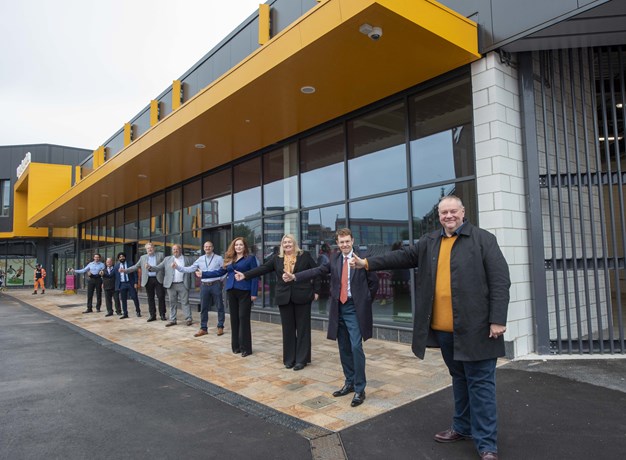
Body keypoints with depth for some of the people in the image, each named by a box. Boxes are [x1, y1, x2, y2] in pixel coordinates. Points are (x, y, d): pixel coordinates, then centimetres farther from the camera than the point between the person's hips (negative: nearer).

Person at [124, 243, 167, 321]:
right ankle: (152, 315, 14)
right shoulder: (143, 257, 12)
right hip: (148, 280, 3)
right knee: (150, 298, 6)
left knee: (161, 297, -1)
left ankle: (162, 314, 9)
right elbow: (135, 267, 10)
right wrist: (125, 270, 0)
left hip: (158, 279, -3)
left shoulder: (160, 255, 4)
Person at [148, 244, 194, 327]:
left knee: (185, 302, -1)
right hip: (171, 285, 2)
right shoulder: (167, 259, 9)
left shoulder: (188, 259, 5)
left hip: (183, 285, -2)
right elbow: (158, 267, 3)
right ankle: (172, 320, 15)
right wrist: (150, 267, -14)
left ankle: (189, 319, 4)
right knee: (172, 303, 8)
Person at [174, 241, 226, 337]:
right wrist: (177, 267, 0)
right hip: (204, 285, 4)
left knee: (219, 307, 3)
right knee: (203, 308, 8)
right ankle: (203, 328, 16)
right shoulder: (200, 259, 9)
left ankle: (220, 327, 15)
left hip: (215, 285, -4)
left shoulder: (219, 258, -2)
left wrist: (221, 279, -12)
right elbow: (190, 269, 7)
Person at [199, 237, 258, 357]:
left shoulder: (250, 258, -2)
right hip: (231, 291, 6)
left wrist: (254, 293, -13)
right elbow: (220, 272, 16)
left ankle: (246, 347, 2)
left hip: (245, 292, -6)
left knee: (243, 318, -5)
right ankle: (236, 345, 19)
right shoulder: (229, 259, 15)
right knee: (234, 319, 9)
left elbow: (255, 276, -7)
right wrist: (203, 274, 11)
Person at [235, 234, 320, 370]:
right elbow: (262, 269, -1)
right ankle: (289, 359, 18)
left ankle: (301, 359, 12)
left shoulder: (305, 256, 0)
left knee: (302, 328, 4)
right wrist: (245, 275, -12)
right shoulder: (277, 259, 6)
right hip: (284, 298, 3)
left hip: (302, 297, -2)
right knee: (288, 329, 8)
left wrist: (316, 290, -2)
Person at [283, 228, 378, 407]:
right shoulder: (334, 259, 7)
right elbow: (318, 271, -4)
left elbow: (374, 282, 0)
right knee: (344, 349, 13)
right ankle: (349, 383, 28)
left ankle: (359, 389, 3)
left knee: (356, 348, -9)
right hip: (339, 309, 5)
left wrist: (366, 301, 0)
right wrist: (294, 276, -14)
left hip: (355, 309, -5)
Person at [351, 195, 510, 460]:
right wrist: (368, 264, 12)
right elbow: (404, 257, 16)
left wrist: (498, 319, -15)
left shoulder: (483, 239, -5)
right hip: (444, 327, 5)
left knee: (480, 383, 3)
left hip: (475, 327, -5)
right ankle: (463, 427, 36)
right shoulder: (429, 242, 10)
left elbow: (500, 281, -9)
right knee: (459, 379, 20)